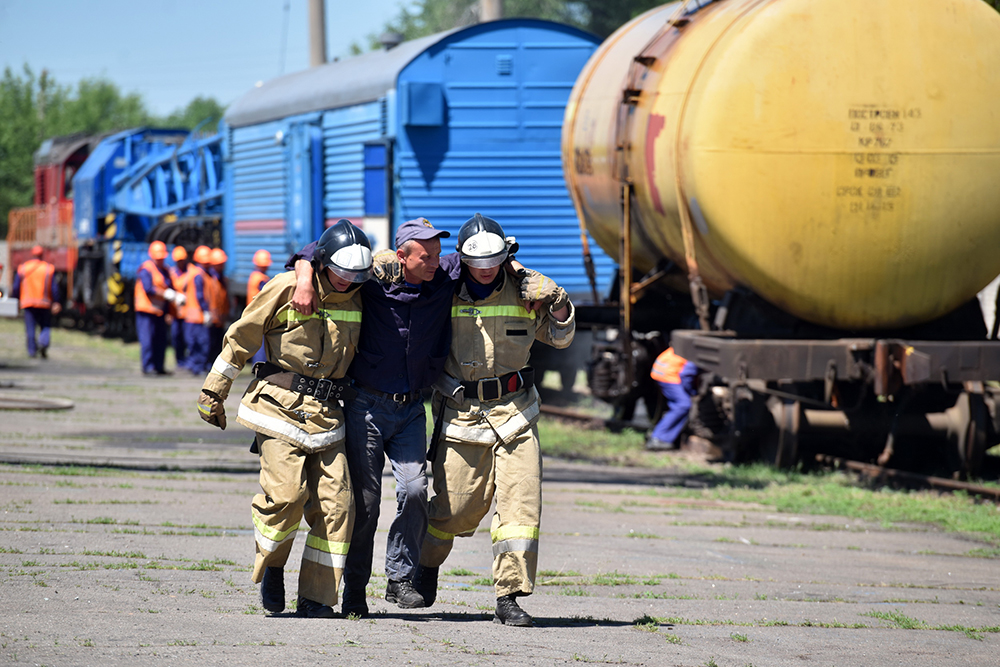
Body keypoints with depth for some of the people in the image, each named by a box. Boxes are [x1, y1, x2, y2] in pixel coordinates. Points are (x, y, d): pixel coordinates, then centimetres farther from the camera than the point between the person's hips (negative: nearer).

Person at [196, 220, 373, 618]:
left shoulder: (358, 298, 7)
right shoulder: (287, 290, -6)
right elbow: (241, 338, 2)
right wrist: (214, 392, 5)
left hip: (327, 414, 4)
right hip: (281, 405, -4)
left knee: (335, 504, -6)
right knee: (286, 493, -18)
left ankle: (316, 598, 2)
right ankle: (271, 567, 10)